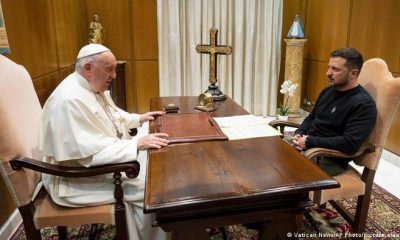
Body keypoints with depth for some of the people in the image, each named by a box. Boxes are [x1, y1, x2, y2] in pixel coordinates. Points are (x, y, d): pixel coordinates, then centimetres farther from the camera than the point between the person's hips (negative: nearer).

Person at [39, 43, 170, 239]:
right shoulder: (69, 100, -29)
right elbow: (91, 152, -32)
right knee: (147, 189, -15)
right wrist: (137, 144, -33)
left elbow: (112, 115, 20)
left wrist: (139, 118, 9)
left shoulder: (94, 86, 1)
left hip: (103, 156, 10)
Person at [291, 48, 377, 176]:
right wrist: (299, 134, -1)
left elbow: (350, 143, -23)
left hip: (330, 159, -7)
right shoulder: (328, 90, 11)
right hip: (306, 145, 8)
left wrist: (309, 142, -20)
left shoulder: (363, 104, -14)